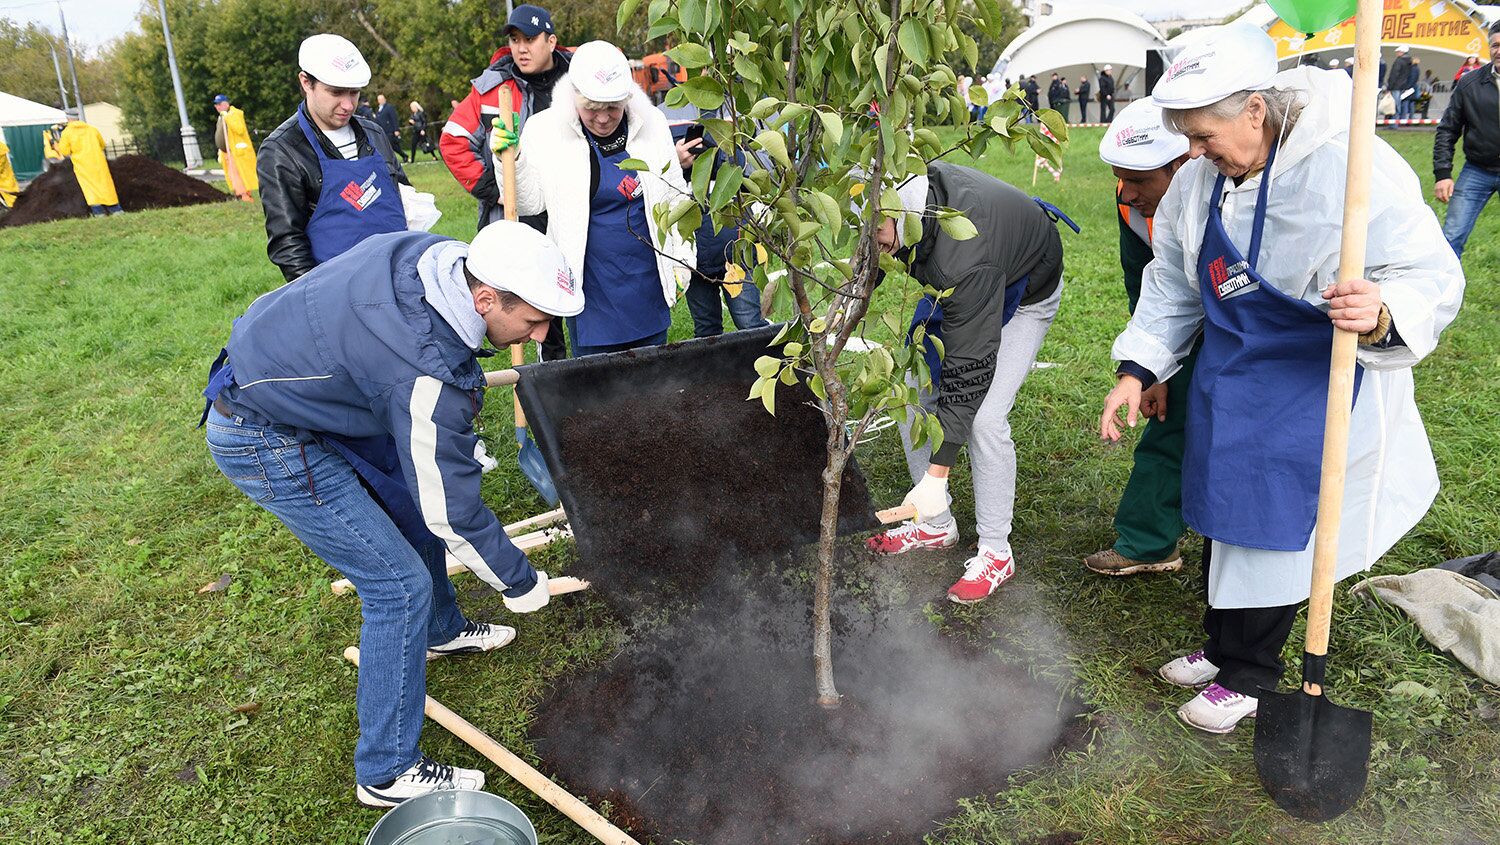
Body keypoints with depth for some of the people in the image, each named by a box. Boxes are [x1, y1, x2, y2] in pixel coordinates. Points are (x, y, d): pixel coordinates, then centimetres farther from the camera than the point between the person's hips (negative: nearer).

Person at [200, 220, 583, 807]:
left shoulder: (430, 252, -12)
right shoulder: (428, 374, -34)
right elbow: (455, 513, -23)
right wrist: (520, 583, -8)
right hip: (266, 444, -9)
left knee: (413, 505, 22)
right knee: (400, 586, -7)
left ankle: (441, 632, 47)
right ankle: (388, 773, 8)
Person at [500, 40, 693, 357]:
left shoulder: (653, 124, -1)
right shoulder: (545, 130, -6)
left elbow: (675, 197, 9)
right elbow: (531, 203, -1)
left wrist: (681, 260, 10)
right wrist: (512, 161, -18)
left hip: (648, 281, 2)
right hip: (590, 283, -2)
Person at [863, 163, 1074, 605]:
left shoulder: (962, 261, -46)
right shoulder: (899, 188, -27)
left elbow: (969, 369, -40)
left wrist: (937, 475, -37)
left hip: (1025, 295, -7)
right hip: (956, 287, 8)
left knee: (984, 418, -18)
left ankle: (996, 553, 0)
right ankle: (937, 525, 17)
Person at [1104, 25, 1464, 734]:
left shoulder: (1349, 167, -24)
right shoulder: (1200, 178, -3)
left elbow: (1433, 275, -21)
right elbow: (1173, 281, 8)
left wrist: (1383, 314, -43)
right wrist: (1136, 369, 3)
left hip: (1316, 384, -6)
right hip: (1228, 376, 7)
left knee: (1276, 523, 1)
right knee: (1222, 512, 16)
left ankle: (1249, 674, 22)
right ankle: (1222, 645, 37)